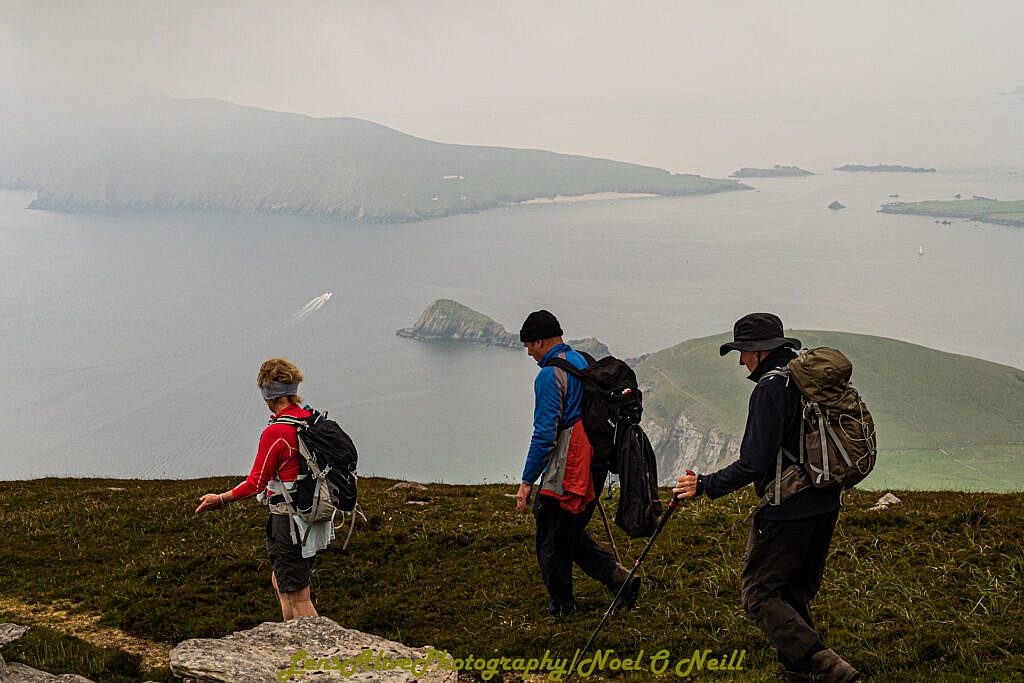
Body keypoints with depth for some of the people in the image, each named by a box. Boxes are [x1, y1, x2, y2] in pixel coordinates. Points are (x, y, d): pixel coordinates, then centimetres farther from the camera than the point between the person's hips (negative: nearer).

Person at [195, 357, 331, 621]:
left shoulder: (275, 433, -21)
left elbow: (256, 484, -14)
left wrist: (219, 500, 0)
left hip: (289, 522, -9)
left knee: (298, 598, 1)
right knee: (280, 581, 25)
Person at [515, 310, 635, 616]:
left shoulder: (549, 375, -15)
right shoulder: (585, 363, 12)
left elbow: (544, 434, -19)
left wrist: (527, 482, -14)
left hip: (565, 472, -9)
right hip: (594, 465, 9)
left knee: (552, 541, 5)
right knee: (572, 532, 20)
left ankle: (561, 608, 14)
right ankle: (618, 576, 9)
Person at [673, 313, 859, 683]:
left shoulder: (770, 388, -16)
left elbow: (754, 464, -19)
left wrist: (705, 485, -9)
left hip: (787, 511, -9)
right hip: (825, 507, 9)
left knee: (760, 594, -3)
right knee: (795, 592, 19)